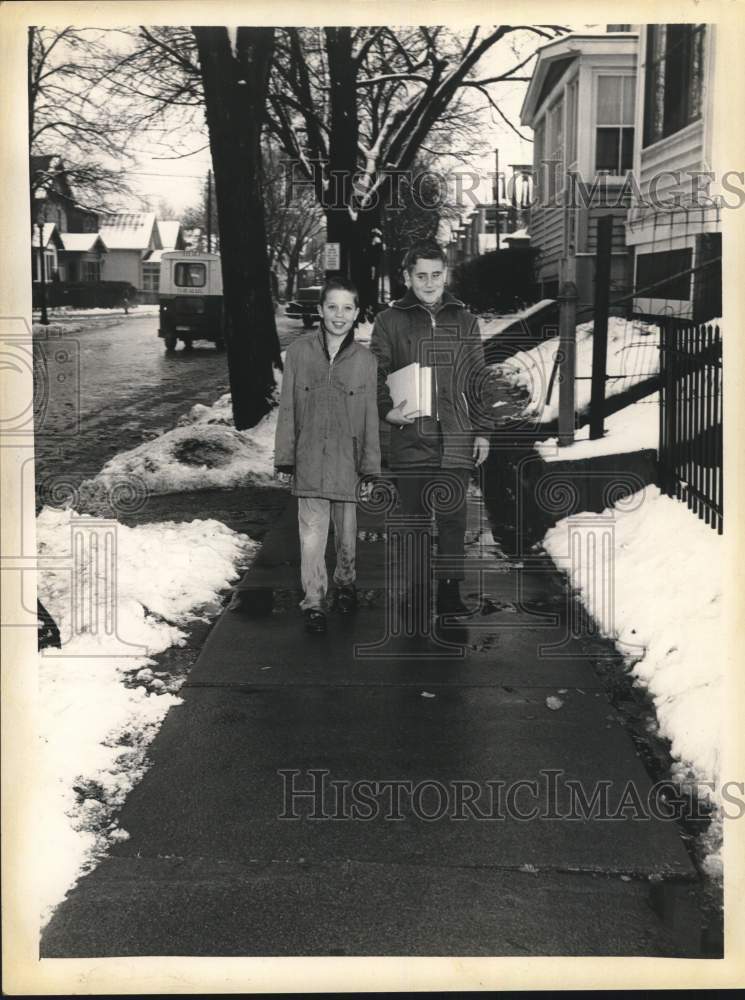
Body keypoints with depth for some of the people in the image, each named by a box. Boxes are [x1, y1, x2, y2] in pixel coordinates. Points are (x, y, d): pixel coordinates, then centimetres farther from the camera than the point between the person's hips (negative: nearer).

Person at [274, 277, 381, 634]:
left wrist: (370, 466, 2)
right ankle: (313, 601, 7)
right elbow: (287, 408, 3)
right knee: (312, 534, -4)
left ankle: (345, 583, 36)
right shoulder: (299, 352, -1)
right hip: (309, 460, -1)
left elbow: (370, 417, 3)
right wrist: (285, 457, 1)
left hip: (348, 461, 1)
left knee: (347, 531, 12)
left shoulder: (365, 360, 1)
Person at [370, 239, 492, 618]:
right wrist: (388, 410, -13)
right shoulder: (389, 321, 5)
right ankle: (418, 594, 14)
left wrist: (482, 430, 9)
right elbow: (376, 376, 6)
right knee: (415, 519, 5)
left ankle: (450, 593, 11)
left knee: (453, 519, 2)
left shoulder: (464, 321, 12)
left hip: (456, 438, 1)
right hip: (409, 437, -1)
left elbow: (477, 381, 13)